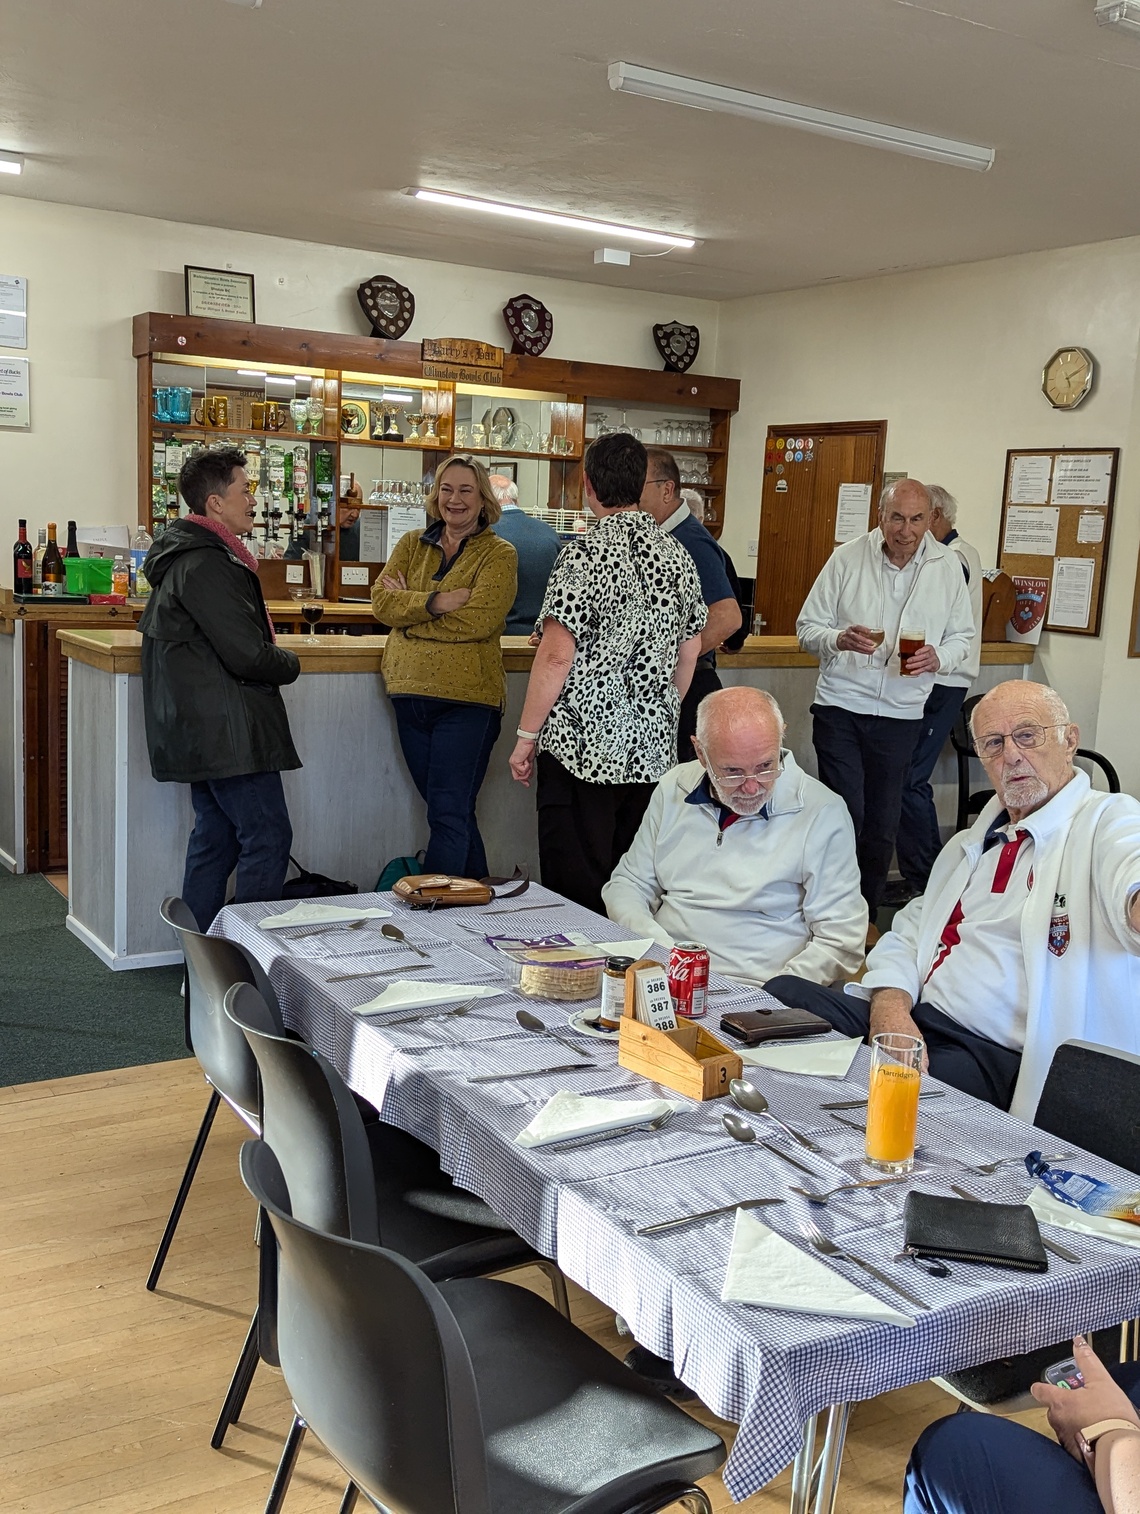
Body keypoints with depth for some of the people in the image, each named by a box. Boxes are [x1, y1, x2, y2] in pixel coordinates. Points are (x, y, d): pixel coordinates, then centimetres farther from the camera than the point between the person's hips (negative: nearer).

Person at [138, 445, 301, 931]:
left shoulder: (186, 556, 16)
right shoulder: (207, 565, -18)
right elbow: (247, 656, -22)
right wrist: (290, 664, 0)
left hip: (201, 729, 11)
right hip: (226, 731, -11)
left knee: (216, 836, 15)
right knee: (268, 837, -7)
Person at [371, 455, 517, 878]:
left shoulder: (498, 554, -1)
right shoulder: (411, 544, 13)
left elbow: (478, 620, -16)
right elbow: (382, 602, -1)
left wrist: (408, 607, -8)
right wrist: (435, 602, -16)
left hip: (467, 698, -5)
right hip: (410, 691, 5)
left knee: (449, 815, -5)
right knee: (454, 811, 14)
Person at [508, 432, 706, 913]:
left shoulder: (586, 553, -13)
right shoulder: (676, 554, 7)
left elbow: (556, 656, -16)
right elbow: (689, 652, 15)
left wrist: (526, 736, -7)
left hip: (583, 748, -6)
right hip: (652, 748, 7)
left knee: (577, 892, 1)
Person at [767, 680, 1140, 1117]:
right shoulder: (970, 844, 23)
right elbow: (907, 933, 17)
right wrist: (890, 1003, -6)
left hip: (1004, 1059, -7)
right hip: (914, 1020, 7)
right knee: (781, 994, -14)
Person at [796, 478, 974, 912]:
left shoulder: (948, 566, 3)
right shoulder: (847, 558, -2)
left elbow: (961, 637, 10)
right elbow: (807, 628, 1)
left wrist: (937, 658, -12)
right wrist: (839, 639, -21)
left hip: (901, 713, 2)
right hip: (839, 705, -2)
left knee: (882, 823, 10)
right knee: (844, 814, -6)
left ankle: (866, 916, 25)